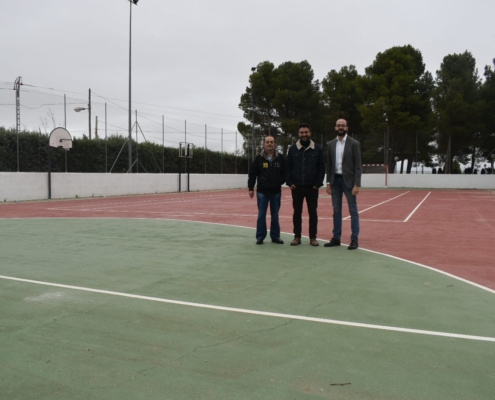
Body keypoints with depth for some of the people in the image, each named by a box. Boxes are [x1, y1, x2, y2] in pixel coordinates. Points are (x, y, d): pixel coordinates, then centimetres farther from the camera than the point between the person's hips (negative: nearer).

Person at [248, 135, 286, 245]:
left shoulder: (280, 158, 2)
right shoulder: (259, 158, -2)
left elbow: (284, 172, 8)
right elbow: (252, 174, -1)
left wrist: (280, 182, -5)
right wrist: (251, 188, -2)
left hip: (276, 191, 2)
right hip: (262, 191, -1)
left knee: (275, 215, 10)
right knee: (261, 215, 3)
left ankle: (275, 236, 19)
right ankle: (260, 236, 11)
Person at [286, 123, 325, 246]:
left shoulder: (317, 149, 1)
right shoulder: (293, 149, 2)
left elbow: (321, 168, 2)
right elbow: (288, 167, 5)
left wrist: (318, 183, -5)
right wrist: (289, 182, -4)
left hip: (312, 187, -1)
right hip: (297, 187, 1)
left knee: (313, 212, 4)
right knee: (297, 212, 7)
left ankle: (313, 237, 13)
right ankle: (297, 237, 16)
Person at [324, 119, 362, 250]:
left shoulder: (354, 144, -4)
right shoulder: (330, 144, 8)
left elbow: (357, 166, -7)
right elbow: (329, 165, 10)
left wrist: (356, 185, -14)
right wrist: (328, 183, 3)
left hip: (348, 180, -4)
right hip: (335, 180, 4)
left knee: (353, 211, 0)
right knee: (336, 211, 9)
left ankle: (354, 239, 4)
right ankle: (336, 238, 16)